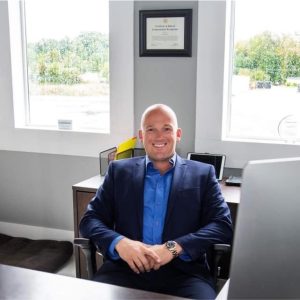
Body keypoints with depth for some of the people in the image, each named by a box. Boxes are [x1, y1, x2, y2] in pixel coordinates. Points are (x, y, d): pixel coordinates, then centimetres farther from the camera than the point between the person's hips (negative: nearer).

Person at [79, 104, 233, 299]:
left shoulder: (203, 174, 10)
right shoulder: (119, 171, 13)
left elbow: (224, 225, 0)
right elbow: (90, 219, 8)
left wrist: (173, 248, -15)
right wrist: (119, 242, -14)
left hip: (183, 272, 0)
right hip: (127, 268, 1)